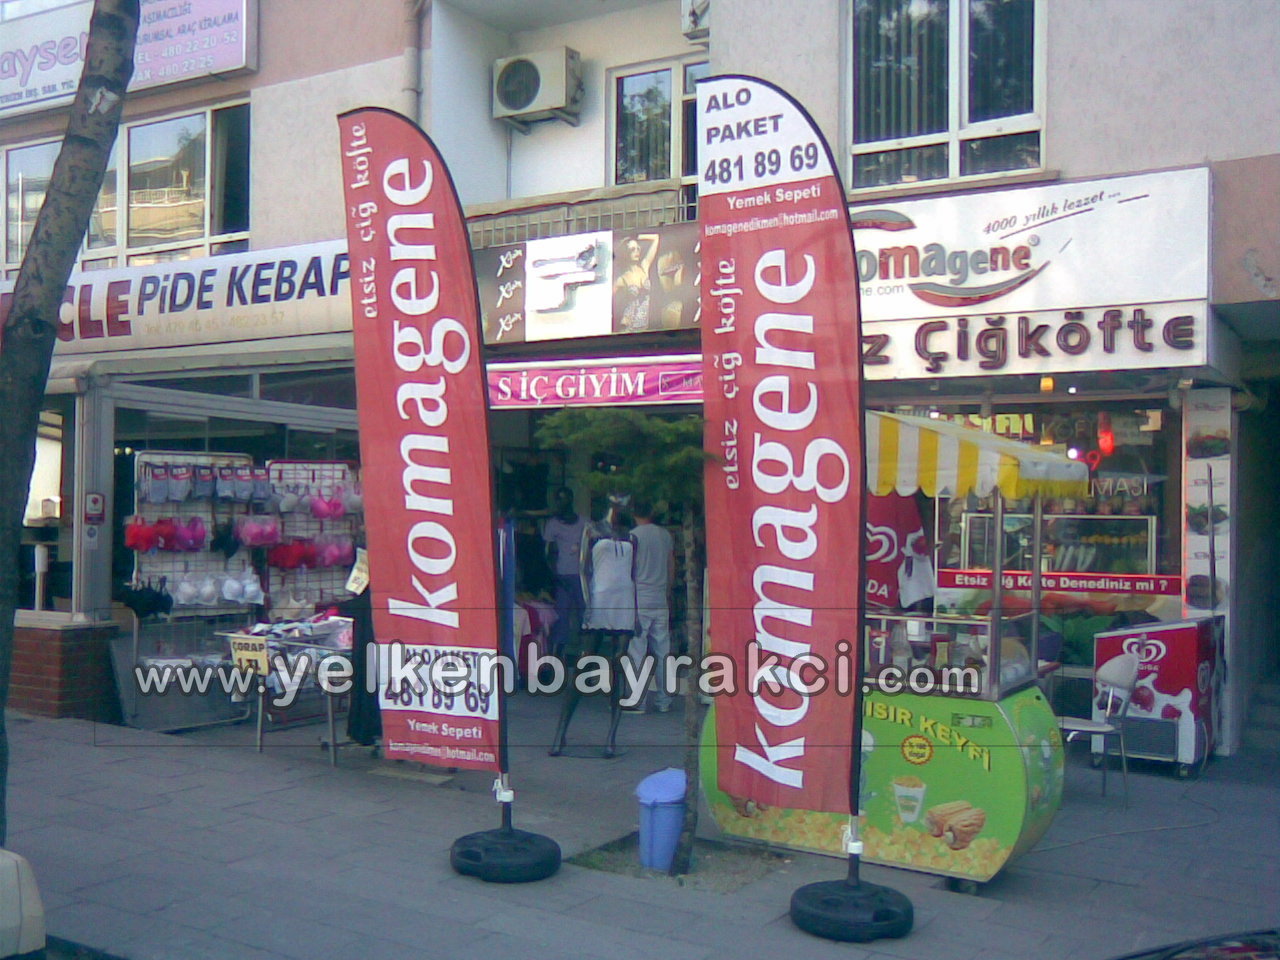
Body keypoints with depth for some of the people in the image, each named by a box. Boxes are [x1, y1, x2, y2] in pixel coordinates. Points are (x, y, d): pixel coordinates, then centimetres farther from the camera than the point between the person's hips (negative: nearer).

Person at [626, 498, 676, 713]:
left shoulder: (632, 536, -7)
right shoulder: (666, 535, 8)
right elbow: (672, 569, 14)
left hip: (639, 601, -5)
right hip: (660, 601, 5)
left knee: (637, 651, -1)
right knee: (662, 651, 8)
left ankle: (637, 701, -2)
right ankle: (663, 701, 12)